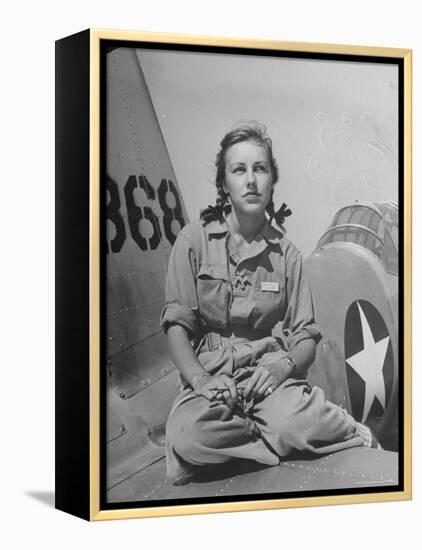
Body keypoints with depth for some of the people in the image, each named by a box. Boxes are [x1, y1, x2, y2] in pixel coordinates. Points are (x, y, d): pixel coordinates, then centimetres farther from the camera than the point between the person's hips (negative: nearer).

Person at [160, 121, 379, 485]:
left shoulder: (286, 253, 6)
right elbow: (177, 324, -3)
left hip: (269, 369, 0)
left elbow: (306, 336, 6)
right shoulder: (194, 239, 1)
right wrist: (200, 380, -20)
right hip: (209, 370, 0)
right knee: (190, 436, -35)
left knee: (295, 423, -36)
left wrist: (284, 366, -17)